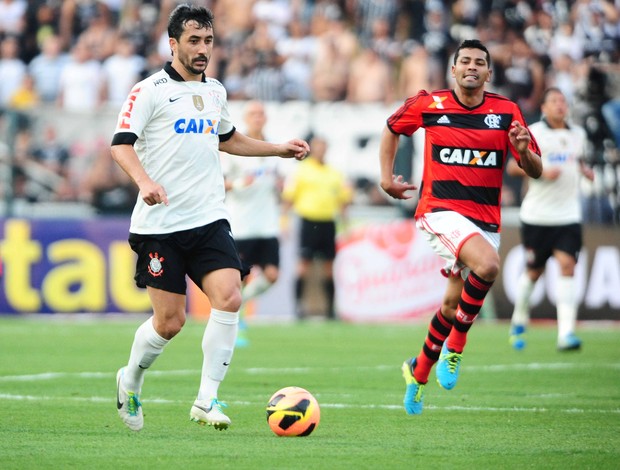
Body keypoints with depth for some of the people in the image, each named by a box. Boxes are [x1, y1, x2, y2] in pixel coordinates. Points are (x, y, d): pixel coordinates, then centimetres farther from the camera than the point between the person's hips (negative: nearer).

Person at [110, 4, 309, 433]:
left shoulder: (215, 92, 15)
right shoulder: (151, 91, -5)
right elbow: (122, 144, -14)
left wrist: (281, 150, 29)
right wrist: (145, 181, -32)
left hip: (209, 220, 5)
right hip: (160, 224, -5)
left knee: (229, 298, -17)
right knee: (170, 322, -3)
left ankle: (207, 399, -9)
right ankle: (130, 382, 26)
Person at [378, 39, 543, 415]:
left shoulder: (507, 112, 1)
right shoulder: (428, 105, -1)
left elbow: (536, 171, 0)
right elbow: (392, 128, 19)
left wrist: (523, 150, -21)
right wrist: (387, 177, 13)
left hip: (486, 219, 4)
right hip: (441, 210, -4)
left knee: (454, 303, 8)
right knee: (488, 264, -31)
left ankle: (419, 370, 32)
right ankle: (454, 346, -12)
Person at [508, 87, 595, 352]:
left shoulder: (579, 135, 12)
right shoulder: (533, 133, -3)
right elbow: (513, 167, -4)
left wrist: (585, 170, 6)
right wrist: (541, 171, -18)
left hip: (568, 215, 3)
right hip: (537, 214, -3)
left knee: (567, 265, -14)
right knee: (534, 271, 6)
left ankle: (566, 333, -20)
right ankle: (519, 321, 33)